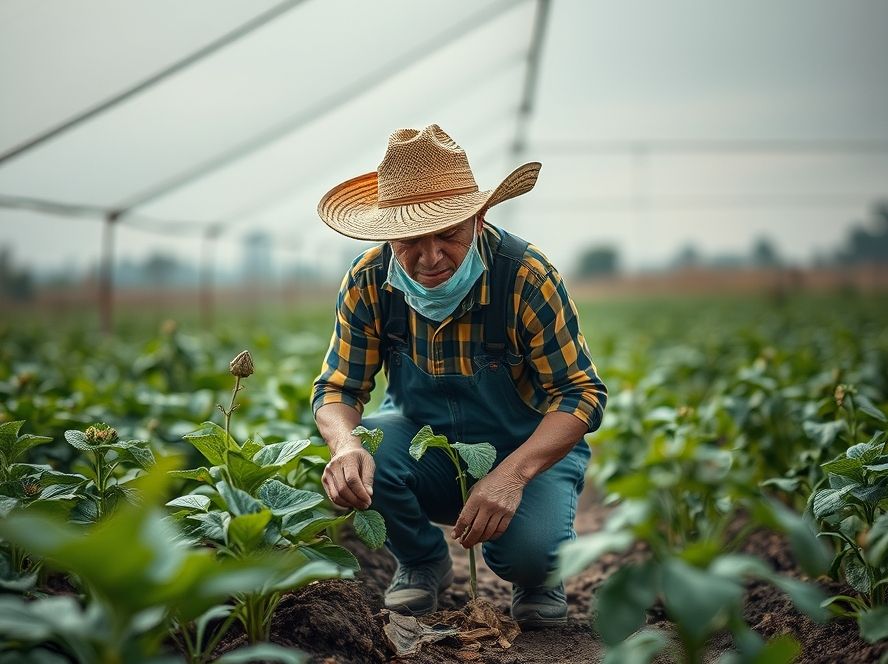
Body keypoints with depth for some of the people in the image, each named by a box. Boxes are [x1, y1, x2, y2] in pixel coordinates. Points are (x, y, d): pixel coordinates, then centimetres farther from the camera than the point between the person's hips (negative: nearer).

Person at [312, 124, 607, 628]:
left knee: (527, 548, -33)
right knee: (357, 464, -29)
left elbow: (582, 393, -22)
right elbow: (338, 388, -9)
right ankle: (423, 563, 4)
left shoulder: (528, 277, -25)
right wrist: (345, 444, -35)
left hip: (529, 448, -3)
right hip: (424, 442, 3)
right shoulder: (368, 283, -16)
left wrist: (511, 474, -39)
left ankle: (539, 573, 9)